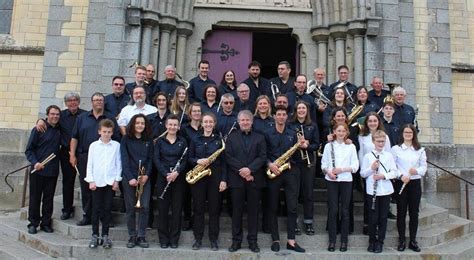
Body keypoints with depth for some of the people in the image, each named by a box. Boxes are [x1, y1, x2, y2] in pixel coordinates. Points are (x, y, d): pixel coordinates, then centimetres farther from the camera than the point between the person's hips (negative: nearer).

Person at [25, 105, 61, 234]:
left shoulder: (59, 130, 7)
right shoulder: (38, 129, -5)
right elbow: (29, 149, -6)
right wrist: (35, 162, -20)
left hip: (53, 171, 4)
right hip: (38, 170, -3)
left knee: (49, 199, 9)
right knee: (35, 198, 6)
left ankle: (46, 223, 20)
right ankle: (33, 223, 16)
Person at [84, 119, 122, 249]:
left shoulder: (116, 145, 3)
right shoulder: (93, 145, 4)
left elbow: (119, 164, 4)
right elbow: (89, 164, 3)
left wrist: (117, 180, -2)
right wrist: (91, 180, -4)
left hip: (110, 182, 0)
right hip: (96, 182, 0)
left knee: (107, 209, 6)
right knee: (96, 209, 5)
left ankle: (105, 235, 14)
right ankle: (95, 235, 14)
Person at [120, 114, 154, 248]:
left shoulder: (149, 140, 9)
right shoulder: (126, 139, 1)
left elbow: (150, 159, 6)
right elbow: (124, 160, -6)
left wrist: (147, 175, -8)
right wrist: (130, 177, -15)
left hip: (144, 178, 2)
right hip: (129, 178, -2)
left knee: (144, 207, -3)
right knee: (130, 208, 3)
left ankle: (141, 236, 9)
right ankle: (132, 236, 14)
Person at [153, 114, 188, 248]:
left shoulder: (183, 142, 5)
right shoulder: (160, 141, 5)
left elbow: (185, 160, -1)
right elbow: (156, 159, -3)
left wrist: (176, 172, -17)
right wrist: (166, 174, -15)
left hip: (178, 178, 0)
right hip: (163, 177, 0)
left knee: (177, 209, 3)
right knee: (163, 208, 4)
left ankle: (174, 239, 14)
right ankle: (163, 239, 15)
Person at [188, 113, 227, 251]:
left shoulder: (219, 140, 3)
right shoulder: (195, 140, 7)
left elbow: (223, 162, 1)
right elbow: (190, 158, 8)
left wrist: (224, 179, -6)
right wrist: (197, 161, -14)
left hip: (215, 176, -1)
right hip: (198, 176, 1)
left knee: (214, 208, 3)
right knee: (198, 208, 5)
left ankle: (213, 239, 14)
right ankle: (198, 238, 17)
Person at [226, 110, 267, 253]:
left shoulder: (259, 137, 9)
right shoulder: (231, 137, 8)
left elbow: (262, 157, -2)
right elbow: (228, 157, -3)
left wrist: (250, 169, -16)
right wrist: (241, 171, -13)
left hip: (254, 179, 0)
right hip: (236, 179, 0)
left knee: (253, 210, 6)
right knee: (237, 210, 5)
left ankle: (253, 240, 15)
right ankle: (236, 240, 15)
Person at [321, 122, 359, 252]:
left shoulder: (351, 147, 4)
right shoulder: (328, 146, 5)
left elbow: (355, 166, 0)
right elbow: (323, 164, 5)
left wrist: (342, 169, -14)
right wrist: (328, 172, -15)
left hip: (346, 180, 0)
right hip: (332, 181, 0)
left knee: (345, 211, 4)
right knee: (333, 210, 1)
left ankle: (344, 240, 14)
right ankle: (332, 240, 9)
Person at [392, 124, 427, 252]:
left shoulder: (420, 150, 8)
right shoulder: (396, 149, 1)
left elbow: (424, 167, 4)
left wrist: (417, 171, -15)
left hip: (415, 183, 2)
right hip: (400, 183, -2)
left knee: (414, 212, 7)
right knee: (401, 212, 3)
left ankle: (413, 241, 18)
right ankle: (402, 241, 13)